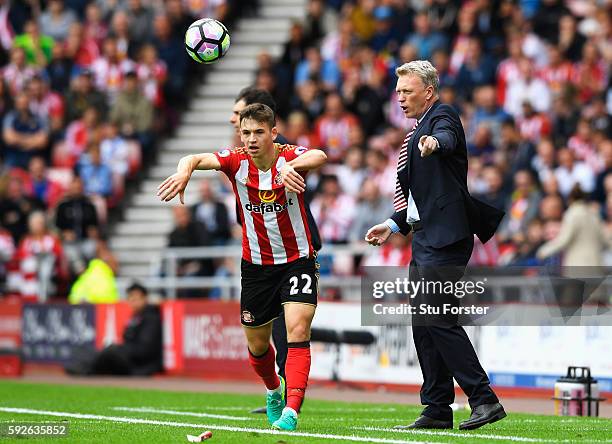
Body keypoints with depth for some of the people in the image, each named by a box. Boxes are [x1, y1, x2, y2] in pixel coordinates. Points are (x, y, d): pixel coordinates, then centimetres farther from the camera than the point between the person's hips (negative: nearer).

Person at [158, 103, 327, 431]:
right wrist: (184, 171, -49)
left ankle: (290, 411, -28)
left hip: (297, 260, -3)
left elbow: (320, 157, -38)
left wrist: (292, 166, -60)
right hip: (256, 265, 3)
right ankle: (274, 390, 43)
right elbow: (198, 159, -25)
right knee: (257, 345, 13)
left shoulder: (290, 156, -16)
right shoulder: (236, 162, -9)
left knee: (298, 330, -22)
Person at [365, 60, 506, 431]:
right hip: (425, 240, 10)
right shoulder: (418, 132, 24)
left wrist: (434, 142, -54)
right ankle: (437, 410, 11)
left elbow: (447, 137, -32)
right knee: (424, 324, 8)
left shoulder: (443, 116, -5)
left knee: (438, 318, -16)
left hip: (445, 239, -10)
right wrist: (395, 225, 23)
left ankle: (485, 399, -14)